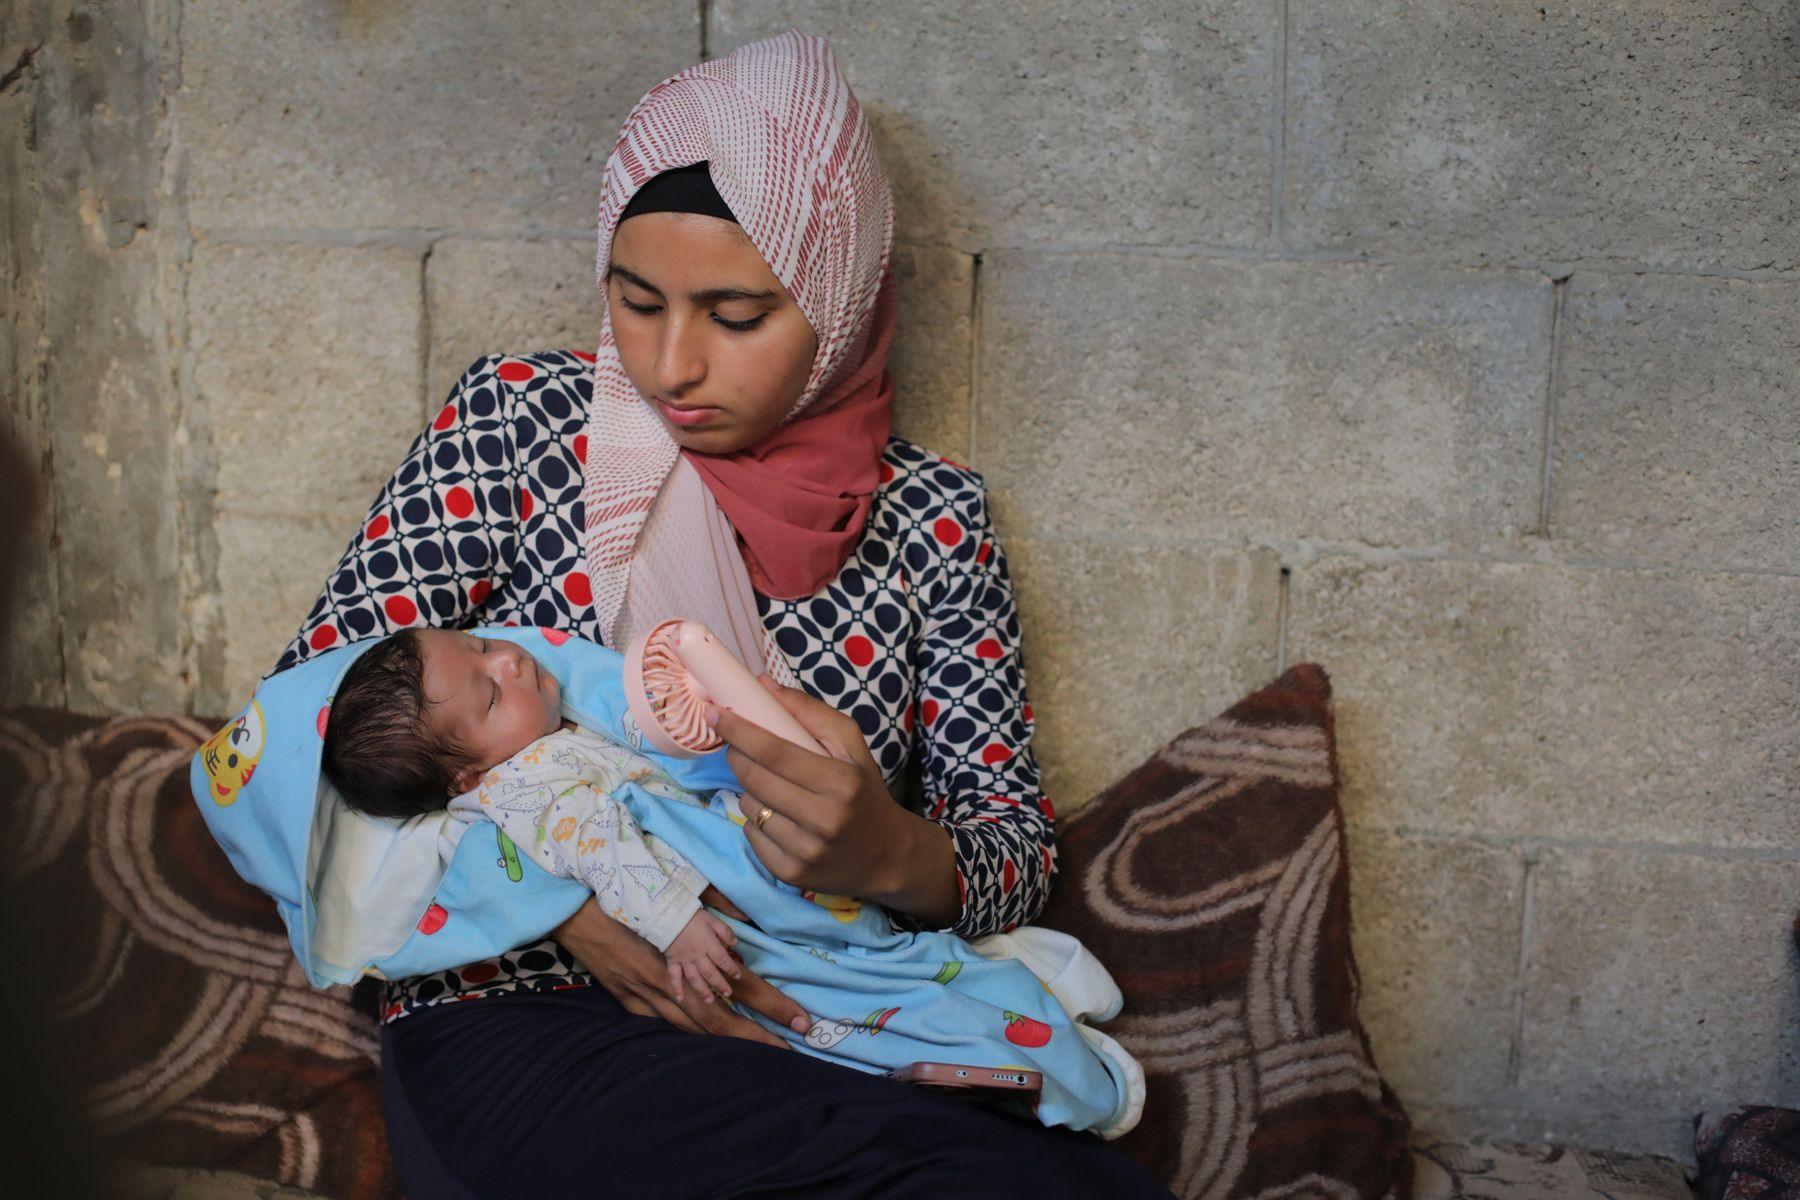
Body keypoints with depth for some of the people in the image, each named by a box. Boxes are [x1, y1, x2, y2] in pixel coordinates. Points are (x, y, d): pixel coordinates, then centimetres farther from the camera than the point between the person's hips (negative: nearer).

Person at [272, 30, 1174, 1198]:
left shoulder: (930, 517, 6)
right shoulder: (524, 421, 2)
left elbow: (1015, 849, 3)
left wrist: (893, 857, -22)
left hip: (822, 1043, 3)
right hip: (524, 1025, -3)